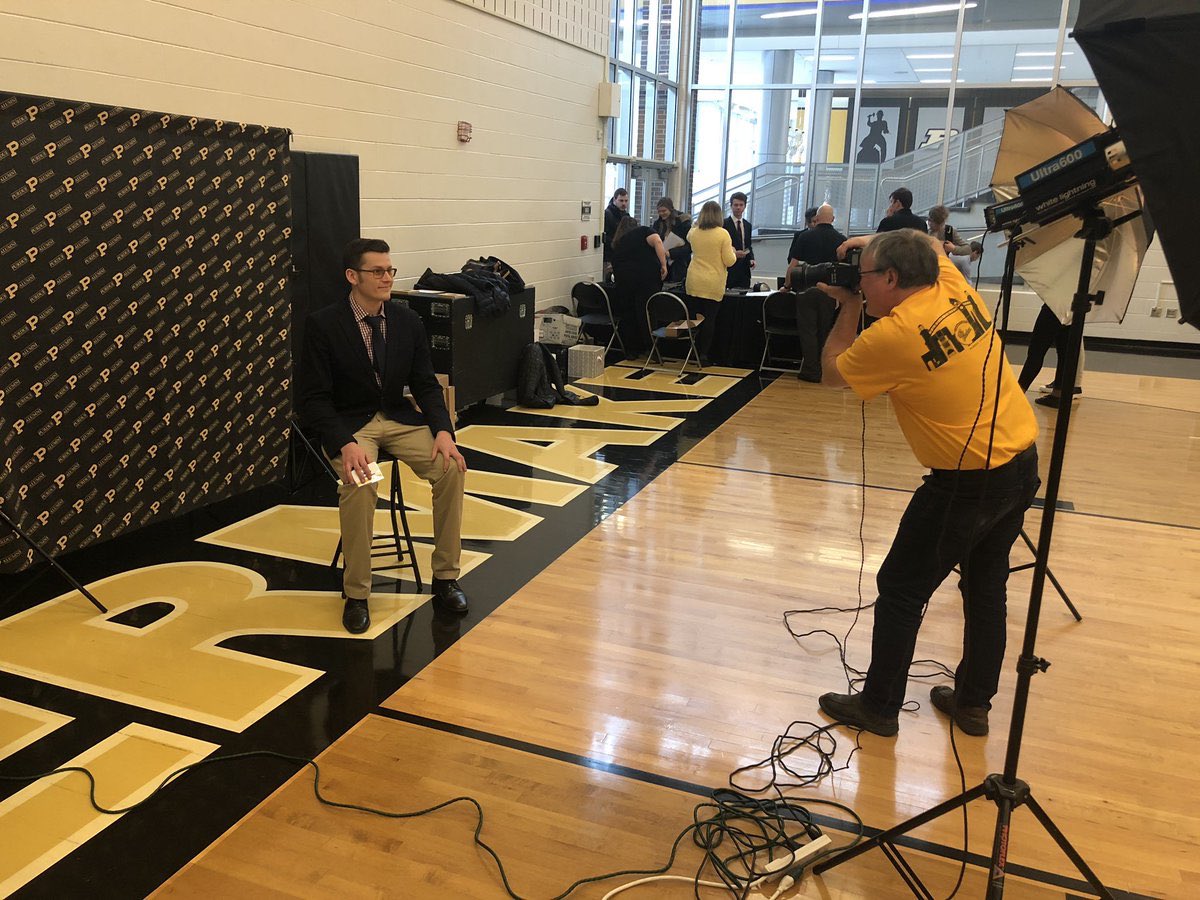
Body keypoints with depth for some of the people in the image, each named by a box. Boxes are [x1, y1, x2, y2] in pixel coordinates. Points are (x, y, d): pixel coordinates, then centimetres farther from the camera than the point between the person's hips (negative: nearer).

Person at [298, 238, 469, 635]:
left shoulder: (407, 321, 2)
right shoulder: (323, 324, -10)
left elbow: (426, 385, 4)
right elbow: (312, 398, -12)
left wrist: (443, 430, -15)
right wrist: (345, 444, -28)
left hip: (399, 418, 4)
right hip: (348, 424, -4)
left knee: (451, 468, -21)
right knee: (359, 483, -33)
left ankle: (445, 577, -6)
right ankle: (356, 594, -16)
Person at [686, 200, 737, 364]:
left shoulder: (693, 233, 3)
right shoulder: (723, 234, -9)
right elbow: (729, 261, -7)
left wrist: (696, 224, 40)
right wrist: (733, 252, 13)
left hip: (694, 283, 3)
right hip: (714, 285, -3)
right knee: (709, 320, 2)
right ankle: (703, 355, 3)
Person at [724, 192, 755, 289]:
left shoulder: (748, 225, 16)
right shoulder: (724, 224, -2)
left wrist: (751, 259, 3)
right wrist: (733, 253, -22)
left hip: (744, 269, 5)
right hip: (729, 269, -5)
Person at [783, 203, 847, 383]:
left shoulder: (804, 236, -2)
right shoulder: (841, 239, 1)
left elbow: (793, 265, -5)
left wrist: (787, 285, 8)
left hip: (807, 289, -2)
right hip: (831, 291, 2)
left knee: (808, 331, 3)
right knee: (825, 332, 11)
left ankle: (811, 371, 2)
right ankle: (824, 370, 16)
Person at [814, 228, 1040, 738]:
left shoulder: (892, 335, -19)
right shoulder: (954, 288, 2)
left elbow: (832, 372, 0)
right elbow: (932, 246, 26)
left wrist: (849, 308, 7)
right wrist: (874, 242, 16)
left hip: (969, 481, -8)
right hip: (1022, 463, 9)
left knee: (901, 590, 5)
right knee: (986, 586, 19)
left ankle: (878, 707, 17)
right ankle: (973, 703, 33)